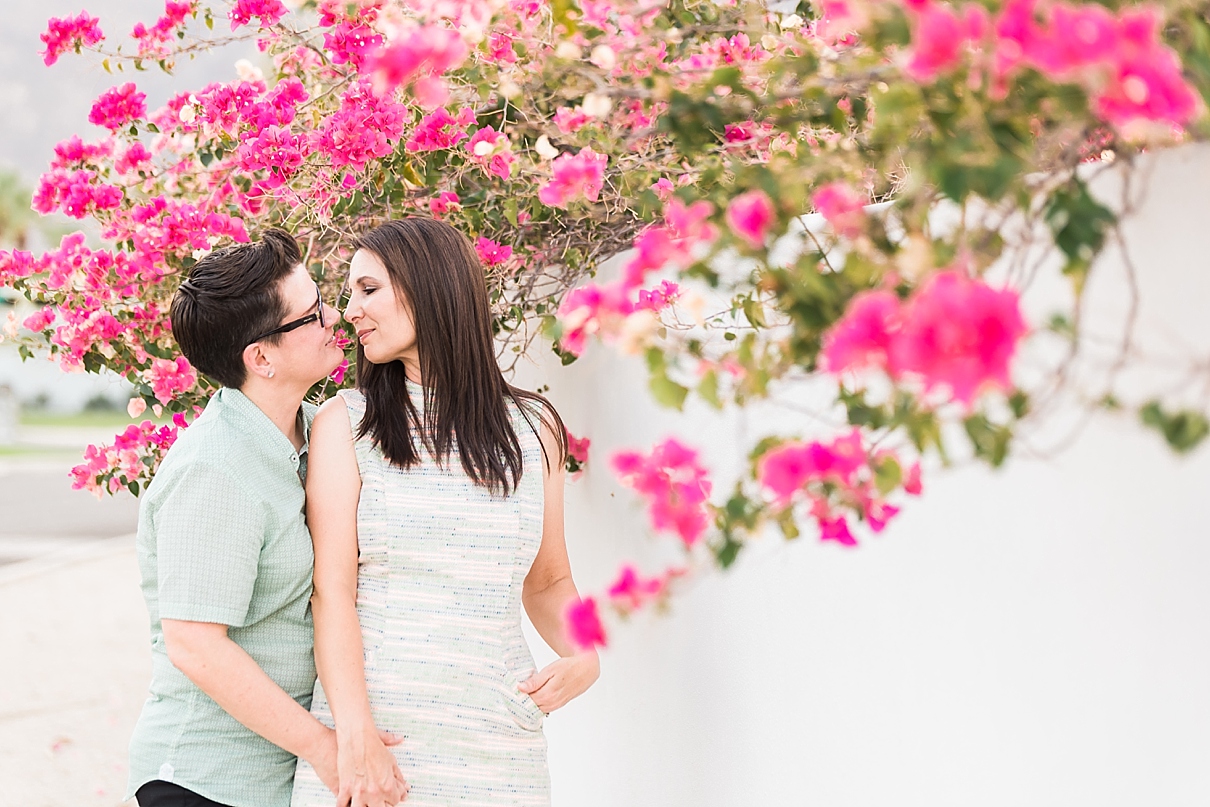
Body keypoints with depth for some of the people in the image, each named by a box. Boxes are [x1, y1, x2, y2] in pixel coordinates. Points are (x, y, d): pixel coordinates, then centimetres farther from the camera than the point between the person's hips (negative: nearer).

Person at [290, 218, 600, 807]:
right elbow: (332, 590, -7)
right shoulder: (345, 423, 2)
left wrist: (583, 655, -2)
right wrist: (356, 737, -18)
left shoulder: (533, 428, 9)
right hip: (371, 726, -2)